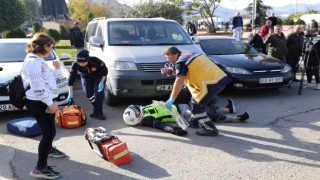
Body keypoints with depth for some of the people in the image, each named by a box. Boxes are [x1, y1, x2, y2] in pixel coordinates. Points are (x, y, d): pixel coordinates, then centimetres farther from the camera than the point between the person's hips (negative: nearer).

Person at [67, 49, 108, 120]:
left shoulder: (95, 61, -36)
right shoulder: (75, 65, -30)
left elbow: (105, 71, -20)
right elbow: (71, 78, -24)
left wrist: (102, 83, -26)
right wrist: (70, 94, -26)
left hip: (99, 76, -2)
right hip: (86, 77, 3)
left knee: (99, 93, -16)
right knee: (89, 94, -8)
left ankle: (97, 112, -6)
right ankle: (97, 109, 13)